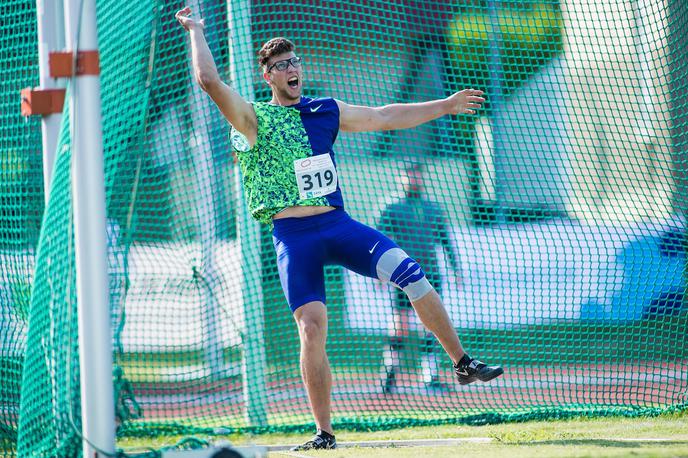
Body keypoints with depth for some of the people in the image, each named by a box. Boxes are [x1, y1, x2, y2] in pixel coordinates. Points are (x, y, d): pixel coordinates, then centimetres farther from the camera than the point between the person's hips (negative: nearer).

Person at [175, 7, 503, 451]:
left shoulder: (325, 111, 15)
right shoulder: (253, 118, 2)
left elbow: (385, 117, 22)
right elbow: (209, 80, -11)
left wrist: (446, 105, 25)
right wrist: (196, 31, -5)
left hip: (337, 223, 3)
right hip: (292, 234, -3)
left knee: (408, 272, -17)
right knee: (312, 328, -12)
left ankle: (463, 363, -7)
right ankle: (324, 433, -4)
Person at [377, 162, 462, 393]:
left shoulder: (434, 209, 17)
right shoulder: (393, 209, 6)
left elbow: (446, 241, 20)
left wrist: (456, 269, 13)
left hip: (431, 274, 3)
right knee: (399, 328, -7)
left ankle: (431, 378, 2)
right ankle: (389, 374, 4)